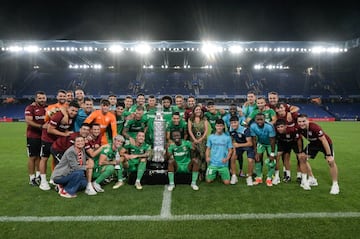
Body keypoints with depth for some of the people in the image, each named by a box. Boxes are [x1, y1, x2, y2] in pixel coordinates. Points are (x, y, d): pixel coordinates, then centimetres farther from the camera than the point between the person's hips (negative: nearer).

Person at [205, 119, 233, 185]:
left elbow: (230, 150, 3)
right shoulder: (211, 137, 3)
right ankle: (215, 174, 33)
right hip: (212, 163, 1)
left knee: (227, 182, -1)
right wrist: (207, 157, -10)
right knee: (209, 180, 0)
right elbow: (208, 149, 7)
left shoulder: (227, 137, 0)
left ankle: (221, 174, 31)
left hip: (223, 164, 0)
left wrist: (227, 158, -13)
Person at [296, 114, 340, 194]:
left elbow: (324, 141, -31)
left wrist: (329, 155, -29)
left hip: (325, 143, -5)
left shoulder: (314, 127, -37)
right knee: (302, 157, -3)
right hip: (314, 143, 6)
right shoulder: (299, 128, -20)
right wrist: (300, 151, 2)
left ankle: (335, 185, 2)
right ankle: (311, 178, 14)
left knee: (331, 162, -16)